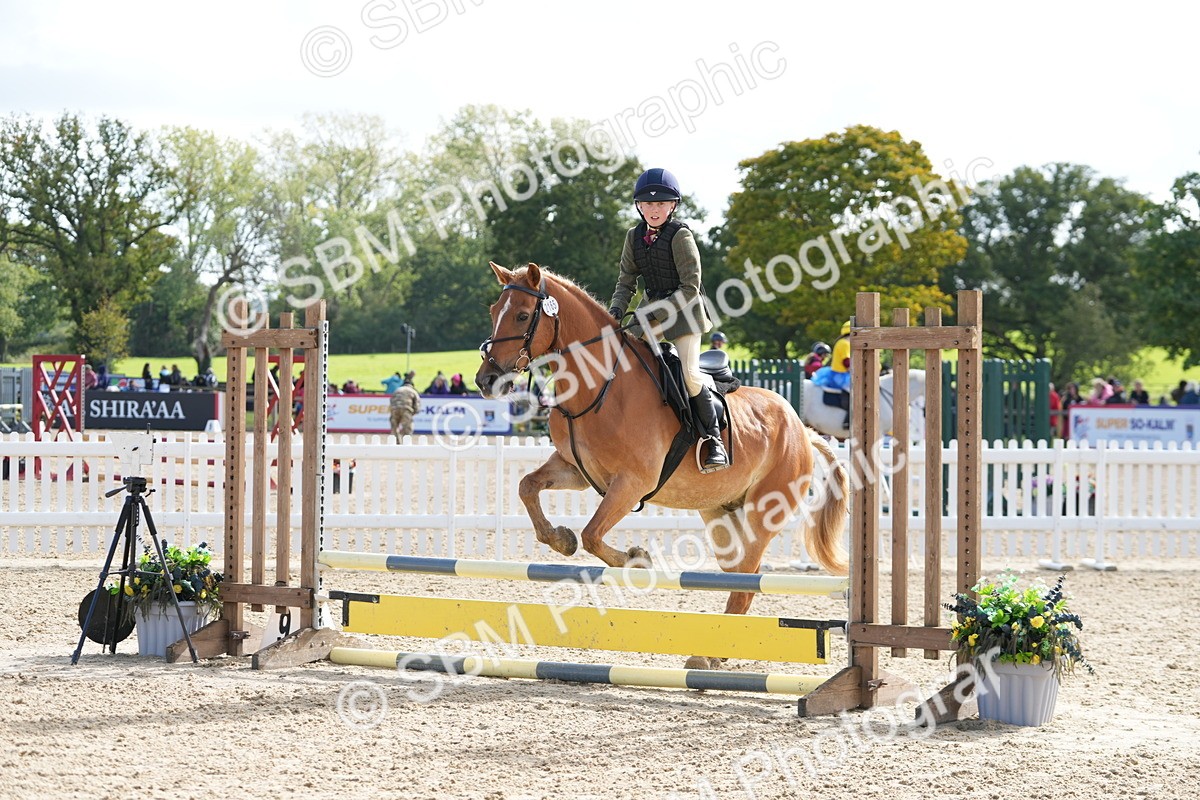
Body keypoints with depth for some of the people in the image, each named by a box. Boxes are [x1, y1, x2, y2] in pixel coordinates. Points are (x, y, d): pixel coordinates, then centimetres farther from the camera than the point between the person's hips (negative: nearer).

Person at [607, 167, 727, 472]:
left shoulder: (680, 236, -16)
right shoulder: (634, 237, 2)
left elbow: (690, 288, -19)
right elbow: (626, 282, 8)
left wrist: (654, 316, -24)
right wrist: (616, 311, -12)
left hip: (684, 310, -6)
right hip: (654, 310, 6)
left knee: (690, 374, -16)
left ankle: (712, 438, -3)